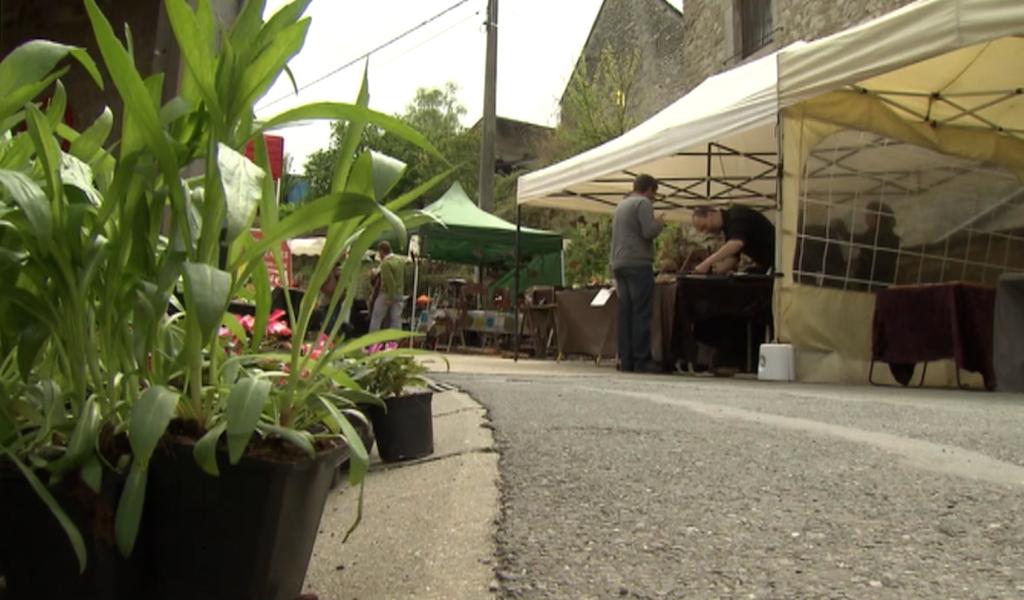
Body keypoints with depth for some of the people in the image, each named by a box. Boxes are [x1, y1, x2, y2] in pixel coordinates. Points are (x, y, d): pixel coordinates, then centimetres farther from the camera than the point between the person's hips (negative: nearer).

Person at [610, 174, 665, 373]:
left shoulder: (621, 205, 23)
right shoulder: (643, 203, -4)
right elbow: (649, 232, -15)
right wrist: (659, 222, 4)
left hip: (619, 265, 8)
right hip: (638, 263, -8)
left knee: (625, 314, 6)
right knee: (642, 313, -8)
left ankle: (625, 360, 5)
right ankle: (641, 360, -9)